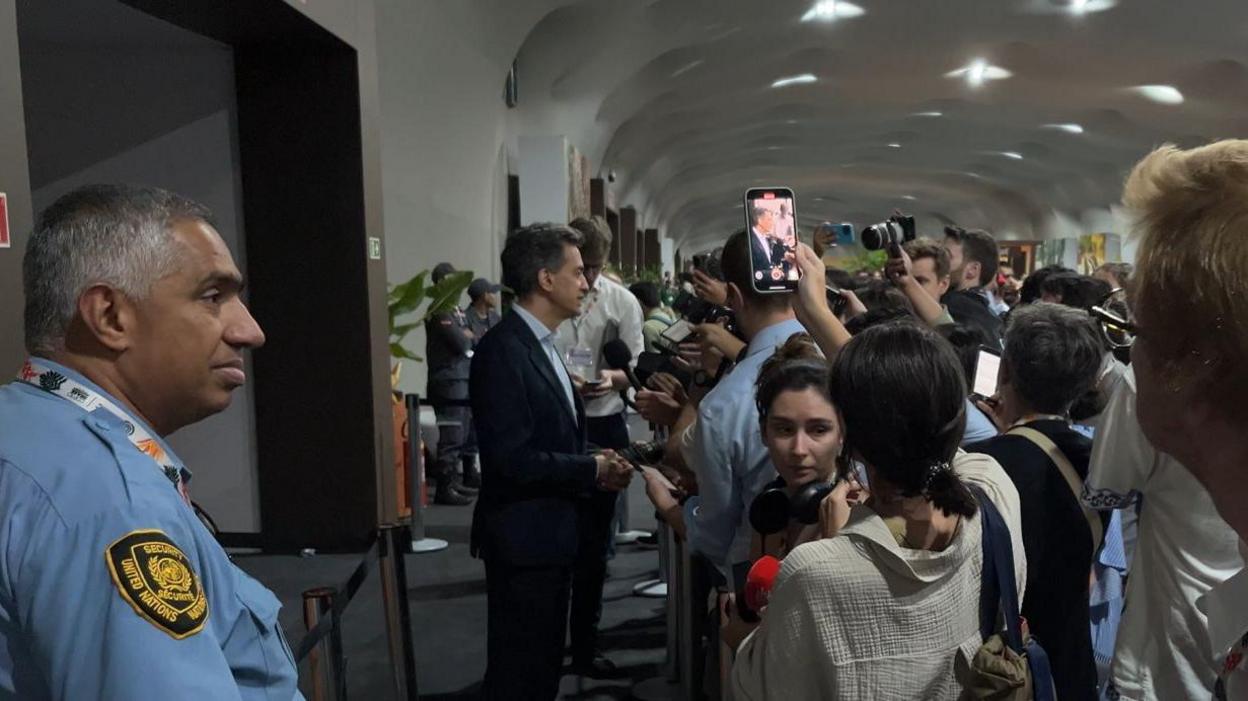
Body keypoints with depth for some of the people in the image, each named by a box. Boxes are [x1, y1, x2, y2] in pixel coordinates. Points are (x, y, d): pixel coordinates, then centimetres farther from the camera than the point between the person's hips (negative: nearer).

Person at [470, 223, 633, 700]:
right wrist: (592, 470, -14)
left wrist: (597, 472, -2)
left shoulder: (540, 344, 11)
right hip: (524, 538, -9)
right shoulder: (503, 349, -19)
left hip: (550, 534, 9)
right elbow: (513, 459, -26)